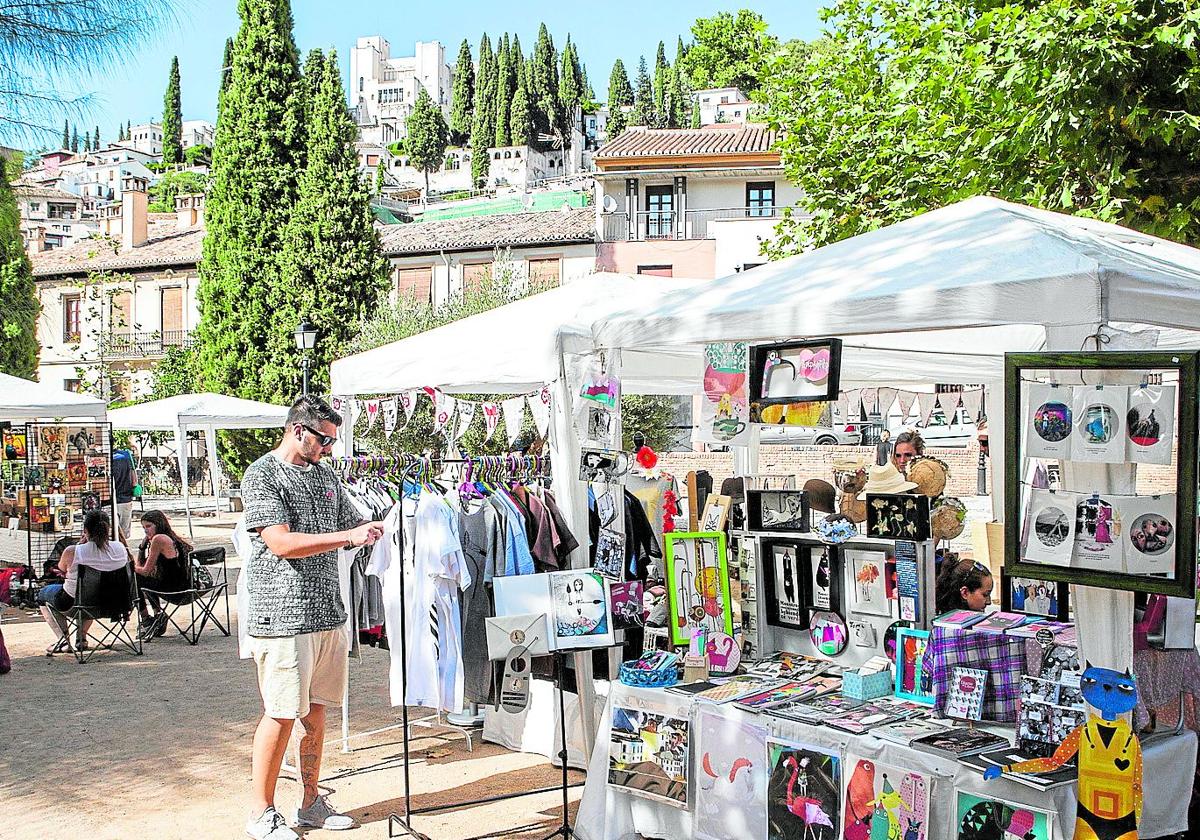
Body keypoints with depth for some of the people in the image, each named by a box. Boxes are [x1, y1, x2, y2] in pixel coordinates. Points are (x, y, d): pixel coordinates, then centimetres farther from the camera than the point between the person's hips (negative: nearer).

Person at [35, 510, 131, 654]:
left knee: (42, 593, 29)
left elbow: (61, 570, -1)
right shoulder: (121, 548, -14)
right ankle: (82, 637, 39)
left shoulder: (72, 552, -24)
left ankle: (63, 638, 19)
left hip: (72, 603, -4)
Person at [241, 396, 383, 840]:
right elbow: (281, 543, -18)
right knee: (281, 716, -1)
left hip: (328, 614, 7)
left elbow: (354, 525, 23)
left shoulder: (324, 475, 16)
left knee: (315, 713, 13)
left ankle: (311, 804, 24)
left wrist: (376, 531, 3)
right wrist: (347, 536, -21)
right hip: (283, 616, -7)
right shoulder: (262, 475, -7)